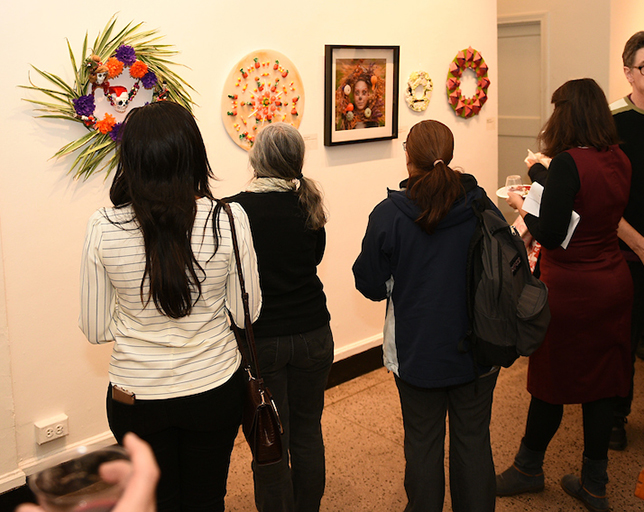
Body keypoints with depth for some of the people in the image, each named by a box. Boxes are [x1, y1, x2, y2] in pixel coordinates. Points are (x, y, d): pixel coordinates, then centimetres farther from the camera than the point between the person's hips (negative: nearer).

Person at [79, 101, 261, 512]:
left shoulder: (103, 228, -15)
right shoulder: (229, 219, -18)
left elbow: (95, 329, -6)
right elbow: (245, 312, -7)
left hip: (136, 396, 0)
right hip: (214, 389, 0)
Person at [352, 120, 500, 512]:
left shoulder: (388, 215, -16)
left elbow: (372, 285, -7)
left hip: (416, 350, -1)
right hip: (477, 348, 2)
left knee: (423, 443, 16)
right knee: (474, 441, 16)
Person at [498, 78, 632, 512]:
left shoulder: (568, 163, -19)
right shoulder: (620, 160, 3)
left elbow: (550, 234, -21)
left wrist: (522, 206, -3)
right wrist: (544, 180, 16)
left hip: (571, 290, -7)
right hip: (614, 284, 7)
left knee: (552, 381, 9)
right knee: (602, 382, 12)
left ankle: (529, 469, 30)